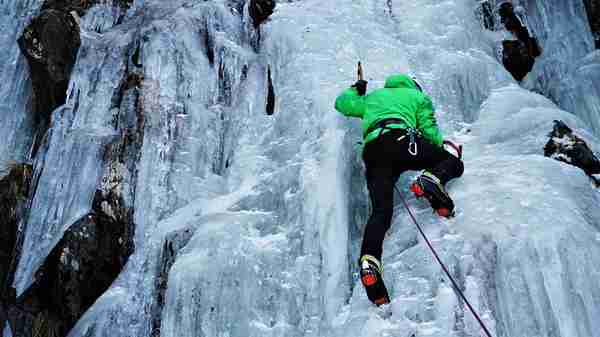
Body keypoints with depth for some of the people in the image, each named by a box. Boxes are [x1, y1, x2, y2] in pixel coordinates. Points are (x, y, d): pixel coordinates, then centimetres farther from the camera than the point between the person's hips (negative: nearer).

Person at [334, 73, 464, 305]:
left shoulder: (371, 97, 38)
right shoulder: (418, 96, 28)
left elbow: (341, 103, 50)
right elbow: (429, 130, 15)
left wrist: (356, 89, 67)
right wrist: (442, 147, 33)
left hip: (371, 151, 3)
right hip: (401, 139, -3)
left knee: (381, 210, -7)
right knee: (453, 163, 10)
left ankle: (369, 262, -31)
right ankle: (431, 180, -24)